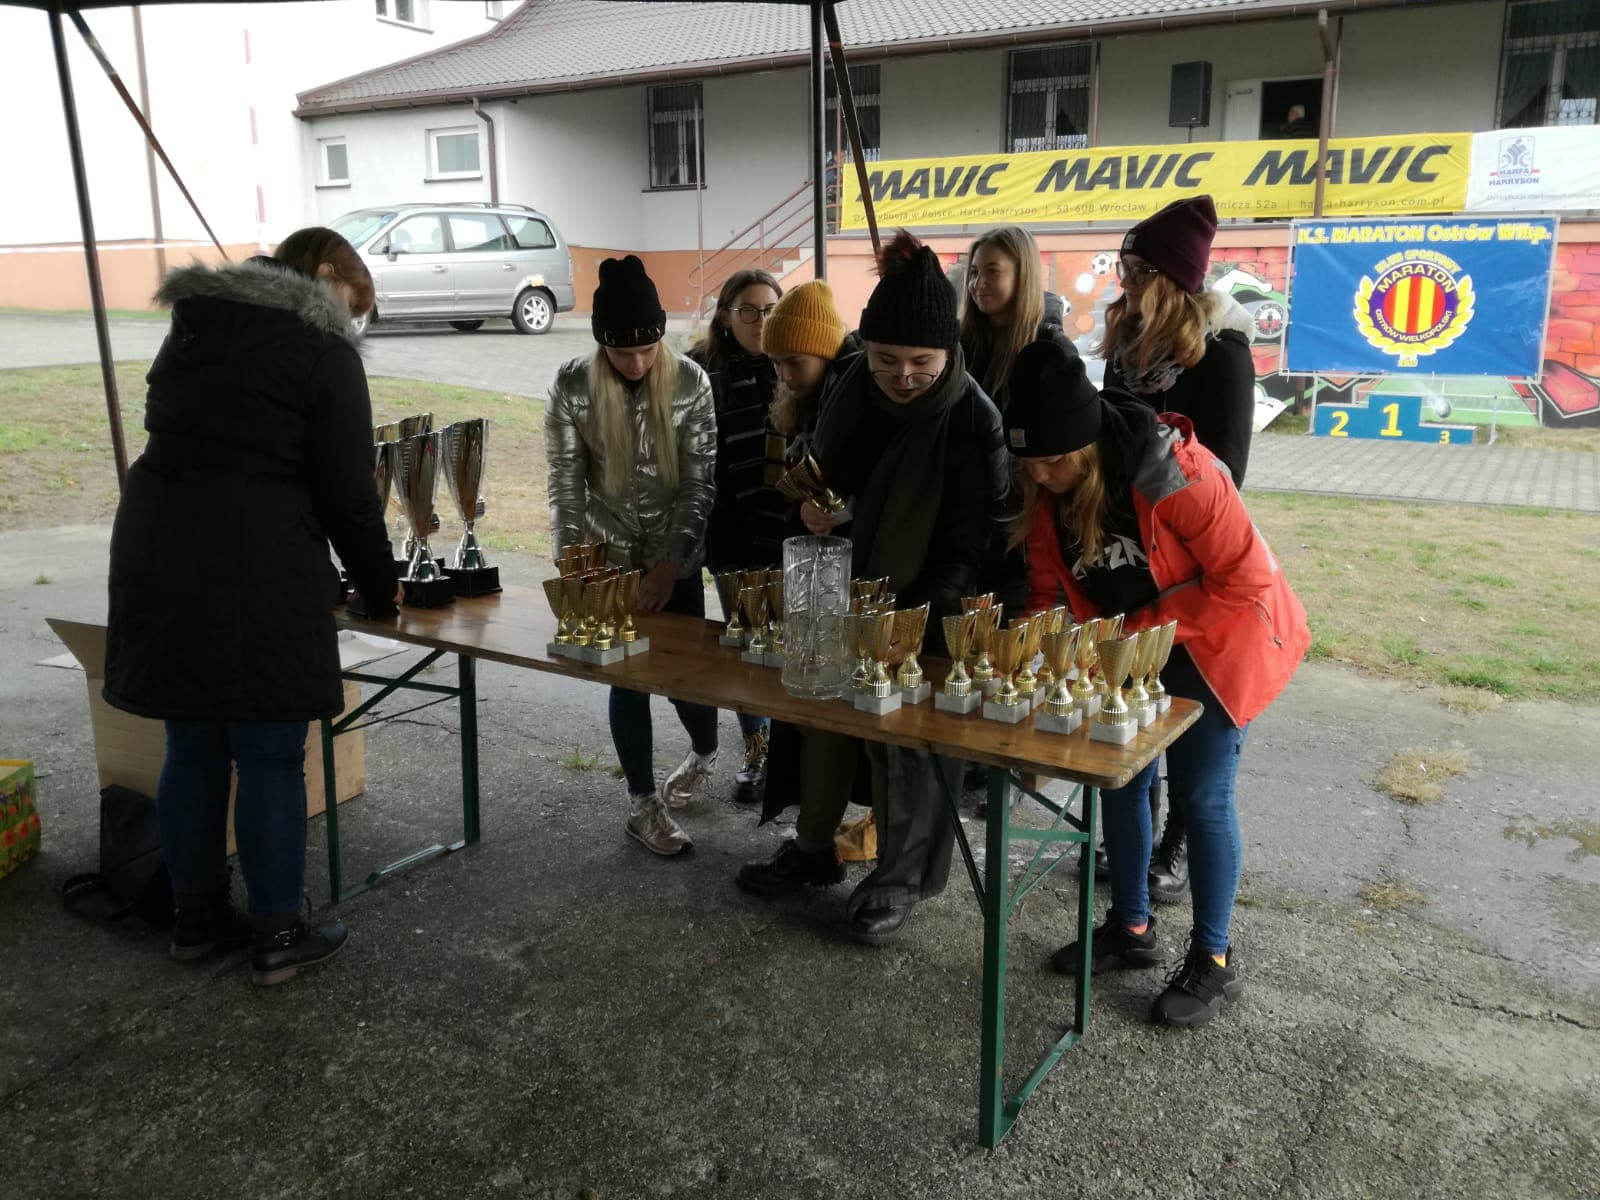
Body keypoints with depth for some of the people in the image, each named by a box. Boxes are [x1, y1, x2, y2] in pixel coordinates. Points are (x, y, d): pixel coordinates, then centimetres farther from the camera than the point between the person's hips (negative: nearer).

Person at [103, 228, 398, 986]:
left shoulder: (195, 322, 17)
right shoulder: (322, 348, -2)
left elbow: (180, 438, 20)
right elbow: (347, 493, -6)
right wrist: (380, 589, 8)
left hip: (157, 552, 7)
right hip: (257, 568, -7)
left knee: (192, 747, 16)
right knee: (271, 759, 4)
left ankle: (197, 918, 29)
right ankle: (277, 936, 15)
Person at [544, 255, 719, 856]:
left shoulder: (689, 383, -14)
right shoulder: (572, 387, -13)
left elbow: (700, 482, -12)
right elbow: (565, 484, -8)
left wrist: (670, 562, -19)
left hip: (676, 558, 0)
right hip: (608, 558, 0)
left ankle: (704, 752, 39)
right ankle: (643, 804, 20)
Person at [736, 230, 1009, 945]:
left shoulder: (973, 421, -20)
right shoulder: (851, 390, -5)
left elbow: (964, 544, -17)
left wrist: (917, 620, -26)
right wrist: (815, 511, -8)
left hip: (921, 615, -5)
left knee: (907, 738, 6)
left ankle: (902, 878, 28)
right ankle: (813, 848, 38)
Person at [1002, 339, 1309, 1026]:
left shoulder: (1173, 472, -31)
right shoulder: (1046, 492, -11)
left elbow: (1243, 579, -25)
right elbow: (1049, 590, -2)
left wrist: (1138, 631, -25)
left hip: (1217, 640, -6)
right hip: (1130, 650, 6)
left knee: (1200, 797, -2)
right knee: (1119, 779, 10)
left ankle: (1213, 963, 16)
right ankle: (1132, 930, 29)